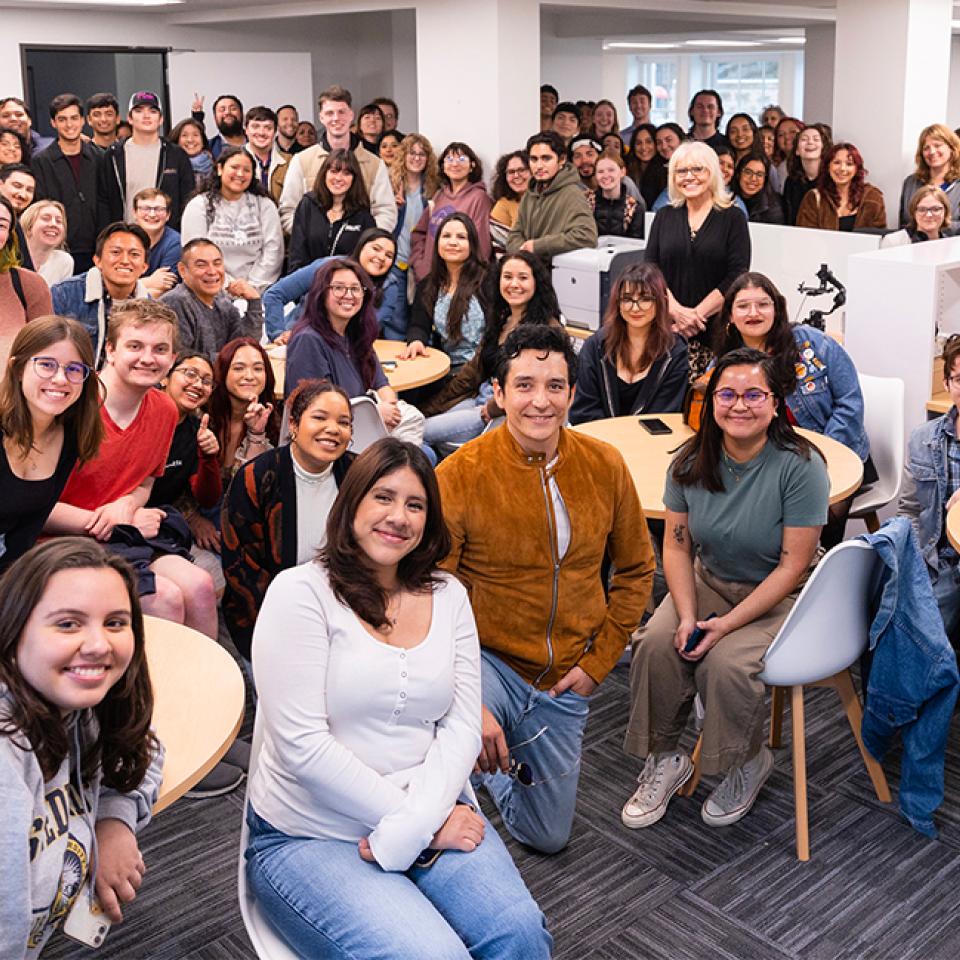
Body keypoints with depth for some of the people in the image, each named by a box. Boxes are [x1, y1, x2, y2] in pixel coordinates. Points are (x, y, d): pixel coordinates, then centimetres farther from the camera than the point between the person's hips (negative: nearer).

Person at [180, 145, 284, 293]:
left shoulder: (265, 205, 14)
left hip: (257, 291, 1)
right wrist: (227, 284, -11)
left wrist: (253, 285, -9)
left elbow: (273, 250, 4)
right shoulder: (198, 206, 10)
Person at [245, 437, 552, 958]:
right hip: (311, 836, -4)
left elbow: (462, 726, 1)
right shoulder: (300, 593, -9)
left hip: (432, 815, 4)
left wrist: (414, 824, -16)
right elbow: (304, 746, -16)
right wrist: (428, 829, -15)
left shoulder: (448, 596, 8)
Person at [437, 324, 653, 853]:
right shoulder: (459, 476, -19)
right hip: (486, 660, -4)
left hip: (564, 680, 4)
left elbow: (636, 570, 6)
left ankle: (496, 761, 45)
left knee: (547, 837, 17)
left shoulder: (605, 466, -7)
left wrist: (598, 662, -2)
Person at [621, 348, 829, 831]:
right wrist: (687, 616, -17)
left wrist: (727, 624, -24)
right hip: (708, 581, 4)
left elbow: (793, 567, -19)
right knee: (656, 644, -21)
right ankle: (663, 761, 0)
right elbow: (676, 544, -2)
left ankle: (750, 764, 2)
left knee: (725, 662, -28)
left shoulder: (800, 466, -20)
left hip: (778, 595, -4)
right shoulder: (692, 461, -6)